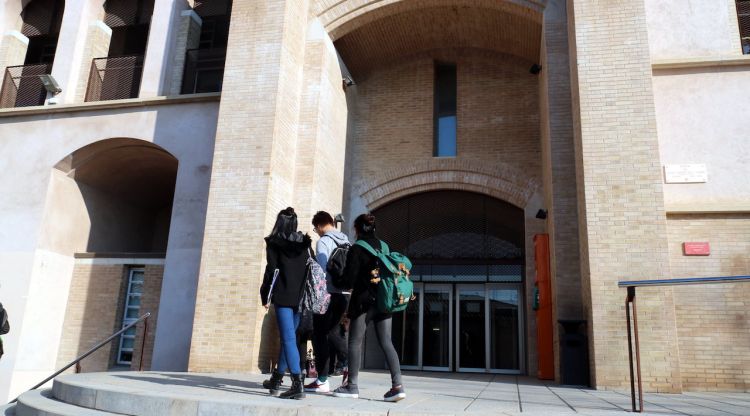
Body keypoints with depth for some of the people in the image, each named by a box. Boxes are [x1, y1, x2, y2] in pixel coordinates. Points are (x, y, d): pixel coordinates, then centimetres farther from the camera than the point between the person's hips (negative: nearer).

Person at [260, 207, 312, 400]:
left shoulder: (274, 243, 0)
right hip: (301, 297, 5)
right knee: (287, 337, 15)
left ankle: (298, 384, -16)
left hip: (283, 296, -5)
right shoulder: (305, 243, 12)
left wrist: (266, 297, -1)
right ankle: (276, 380, 24)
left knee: (288, 339, -7)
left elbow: (272, 270, -6)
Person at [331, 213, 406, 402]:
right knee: (386, 343, 5)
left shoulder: (356, 249, -9)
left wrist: (335, 282, 9)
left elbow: (349, 280, -9)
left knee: (355, 342, 5)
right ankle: (397, 385, 0)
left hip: (363, 301, -5)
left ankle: (352, 386, 10)